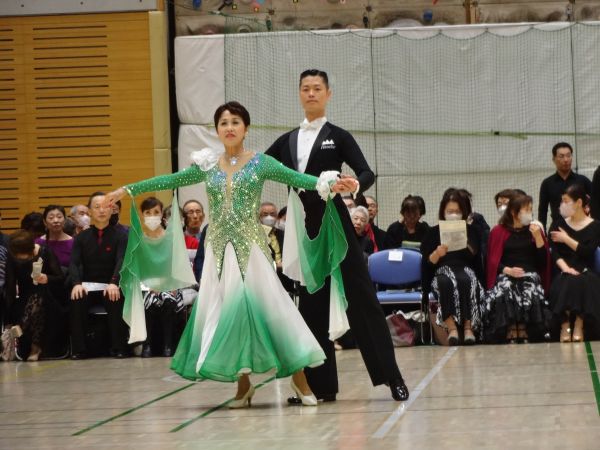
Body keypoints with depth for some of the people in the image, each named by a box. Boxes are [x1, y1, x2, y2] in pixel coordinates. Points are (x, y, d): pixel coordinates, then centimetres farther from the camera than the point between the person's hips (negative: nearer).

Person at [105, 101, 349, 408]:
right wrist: (128, 189, 12)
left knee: (268, 307, -7)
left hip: (251, 247, -3)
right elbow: (171, 181, 12)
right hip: (220, 249, 3)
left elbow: (295, 178, -10)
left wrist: (329, 183, -25)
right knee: (226, 312, 0)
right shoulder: (207, 165, 8)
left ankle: (298, 377, 2)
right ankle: (243, 384, 9)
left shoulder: (260, 163, 0)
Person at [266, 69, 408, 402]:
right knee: (310, 304, 5)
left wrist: (355, 185, -31)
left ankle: (392, 378, -4)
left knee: (361, 297, -6)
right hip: (301, 229, 4)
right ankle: (320, 385, 10)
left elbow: (367, 172, -9)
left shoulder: (338, 137, 3)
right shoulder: (288, 141, 15)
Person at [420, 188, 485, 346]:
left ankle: (468, 326, -38)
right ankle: (451, 326, -46)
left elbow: (478, 261, 13)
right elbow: (427, 263, 4)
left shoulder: (472, 232, 17)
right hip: (441, 273, -1)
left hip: (466, 272, 1)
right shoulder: (433, 233, 13)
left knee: (465, 280, -36)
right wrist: (437, 254, -16)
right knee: (446, 282, -38)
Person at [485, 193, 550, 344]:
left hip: (530, 274, 1)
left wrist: (537, 236, -4)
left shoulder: (534, 229, 15)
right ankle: (511, 331, -28)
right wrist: (508, 270, -13)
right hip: (506, 274, -1)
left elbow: (543, 259, 6)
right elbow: (493, 261, 5)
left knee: (530, 292, -34)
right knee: (504, 292, -35)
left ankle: (522, 330, -24)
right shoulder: (498, 232, 10)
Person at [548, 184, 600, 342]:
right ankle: (565, 324, -27)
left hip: (585, 271, -1)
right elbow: (555, 253, 1)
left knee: (583, 282, -36)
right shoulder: (558, 224, 13)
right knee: (566, 283, -34)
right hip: (565, 271, 1)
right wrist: (566, 268, -16)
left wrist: (566, 239, -6)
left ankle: (578, 325, -27)